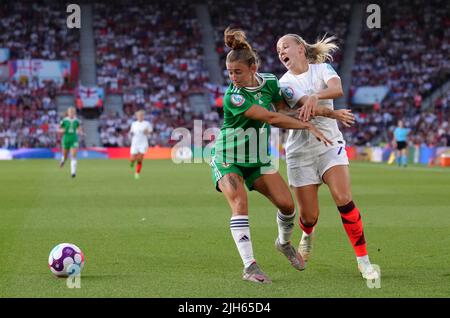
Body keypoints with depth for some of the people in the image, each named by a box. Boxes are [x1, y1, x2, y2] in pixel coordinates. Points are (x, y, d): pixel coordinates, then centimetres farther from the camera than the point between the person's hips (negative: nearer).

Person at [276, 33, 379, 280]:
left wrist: (315, 97, -38)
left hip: (330, 145, -1)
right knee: (309, 216, -1)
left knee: (344, 200, -20)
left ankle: (363, 261, -12)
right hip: (300, 152, 1)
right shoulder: (284, 83, 3)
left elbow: (337, 89, -19)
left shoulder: (322, 69, 3)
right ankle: (307, 235, 38)